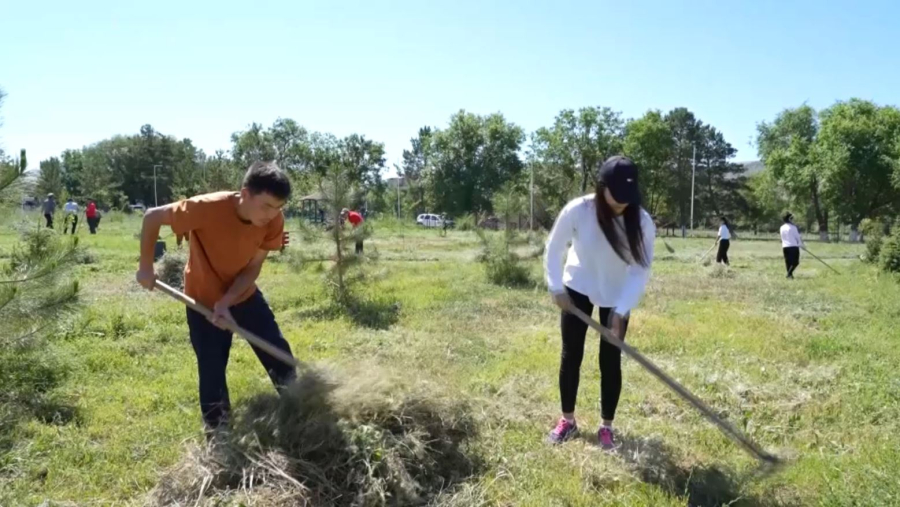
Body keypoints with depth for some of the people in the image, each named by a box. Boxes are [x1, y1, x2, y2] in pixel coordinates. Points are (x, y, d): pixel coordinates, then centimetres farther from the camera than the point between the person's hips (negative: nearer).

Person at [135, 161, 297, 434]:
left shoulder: (273, 220, -21)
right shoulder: (208, 208, -33)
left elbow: (253, 267, -13)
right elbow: (152, 217, -19)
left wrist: (227, 301, -26)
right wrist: (146, 267, -14)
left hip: (245, 295, 4)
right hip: (204, 300, -3)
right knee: (212, 371, 1)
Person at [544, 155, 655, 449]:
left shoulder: (642, 222, -23)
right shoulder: (577, 211, -26)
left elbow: (641, 271, -19)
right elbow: (554, 249, -10)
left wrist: (621, 310, -25)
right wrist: (556, 288, -11)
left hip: (617, 296, 0)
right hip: (577, 289, 0)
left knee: (610, 360, 2)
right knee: (571, 355, 6)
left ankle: (606, 426, 18)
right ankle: (568, 420, 21)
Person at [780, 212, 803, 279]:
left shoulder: (782, 228, 8)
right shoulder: (793, 227, -10)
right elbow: (797, 236, -4)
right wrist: (800, 244, 13)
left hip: (784, 246, 6)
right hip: (793, 246, -6)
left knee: (788, 262, 12)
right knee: (795, 262, -1)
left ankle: (789, 275, 12)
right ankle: (789, 274, -17)